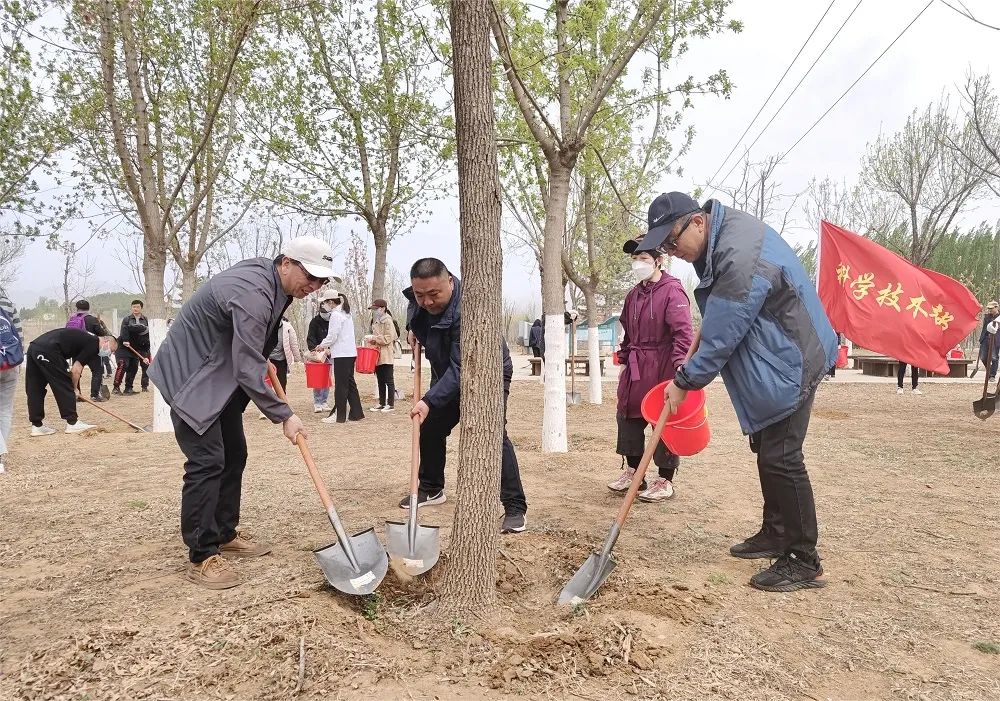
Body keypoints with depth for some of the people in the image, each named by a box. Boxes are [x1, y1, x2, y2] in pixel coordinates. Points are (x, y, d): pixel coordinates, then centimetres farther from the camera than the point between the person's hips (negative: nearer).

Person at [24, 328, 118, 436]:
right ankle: (72, 423, 8)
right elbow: (75, 370, -5)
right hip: (48, 350, -10)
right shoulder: (93, 344, -2)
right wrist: (75, 388, 10)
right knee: (65, 386, 2)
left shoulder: (86, 339, 24)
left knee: (34, 390, 13)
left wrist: (74, 389, 21)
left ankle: (37, 425, 20)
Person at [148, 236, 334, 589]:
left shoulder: (275, 282, 0)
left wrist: (265, 361, 19)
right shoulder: (253, 293, -30)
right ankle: (201, 557, -4)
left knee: (233, 455, 13)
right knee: (207, 461, -13)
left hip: (222, 373, 10)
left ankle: (225, 536, 25)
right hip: (189, 377, -10)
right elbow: (248, 368, -32)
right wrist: (283, 415, -29)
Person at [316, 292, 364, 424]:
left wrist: (322, 345, 3)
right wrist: (329, 348, 19)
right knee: (350, 382, 12)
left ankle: (339, 415, 0)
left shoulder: (335, 315, -11)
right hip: (350, 352, 9)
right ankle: (356, 413, 15)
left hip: (342, 354, -9)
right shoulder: (346, 313, 16)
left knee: (341, 384, -4)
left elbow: (332, 336, -14)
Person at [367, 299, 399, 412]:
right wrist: (371, 340, 8)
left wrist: (374, 338, -16)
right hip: (377, 356, 8)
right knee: (380, 381, 12)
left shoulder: (388, 321, -9)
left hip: (386, 357, -8)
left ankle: (391, 404, 1)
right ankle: (382, 403, 18)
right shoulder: (375, 321, 16)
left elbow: (389, 338, -17)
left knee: (389, 381, -3)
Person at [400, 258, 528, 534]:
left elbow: (462, 369, -39)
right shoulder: (418, 296, -12)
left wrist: (429, 400, -43)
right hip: (450, 376, 8)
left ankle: (515, 508, -16)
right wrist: (413, 329, 1)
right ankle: (431, 489, 31)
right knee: (429, 428, 11)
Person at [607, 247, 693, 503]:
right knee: (628, 417, 11)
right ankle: (632, 471, 25)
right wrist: (624, 361, 18)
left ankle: (665, 481, 13)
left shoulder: (672, 291, -10)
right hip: (635, 367, 8)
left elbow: (682, 331, -20)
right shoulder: (634, 294, 14)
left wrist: (680, 362, -31)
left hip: (662, 367, -7)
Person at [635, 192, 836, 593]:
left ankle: (804, 562, 3)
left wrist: (685, 382, -14)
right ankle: (775, 534, 31)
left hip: (789, 364, -10)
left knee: (781, 458, -8)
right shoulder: (719, 236, 3)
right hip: (767, 362, 11)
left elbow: (722, 336, -24)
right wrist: (701, 337, 9)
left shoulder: (739, 258, -30)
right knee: (765, 450, 17)